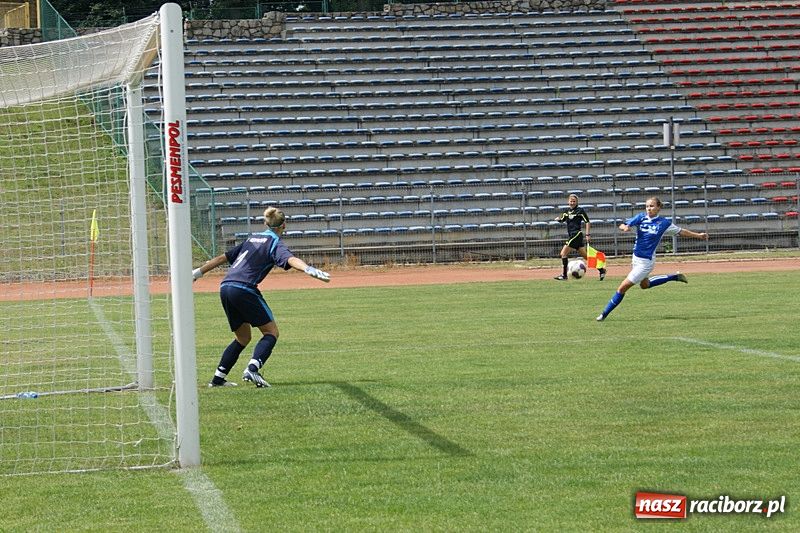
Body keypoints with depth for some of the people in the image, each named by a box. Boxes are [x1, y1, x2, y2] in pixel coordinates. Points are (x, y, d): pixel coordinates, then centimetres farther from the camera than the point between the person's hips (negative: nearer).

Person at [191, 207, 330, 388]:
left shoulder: (252, 238, 23)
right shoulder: (275, 243, 2)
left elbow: (223, 258, 28)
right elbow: (290, 259, -21)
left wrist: (199, 272, 38)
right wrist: (309, 269, -38)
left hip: (225, 288, 8)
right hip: (244, 289, -7)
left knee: (243, 338, 20)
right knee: (271, 332, 0)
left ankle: (218, 378, 18)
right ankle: (252, 369, -22)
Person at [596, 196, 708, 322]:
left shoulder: (664, 223, -10)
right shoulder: (641, 217, -4)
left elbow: (680, 231, 5)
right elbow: (622, 225, -9)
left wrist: (698, 235, 9)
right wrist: (625, 227, -33)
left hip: (646, 261, -6)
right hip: (636, 258, 6)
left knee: (623, 287, -6)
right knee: (644, 284, 30)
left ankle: (605, 314, 5)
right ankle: (674, 277, 42)